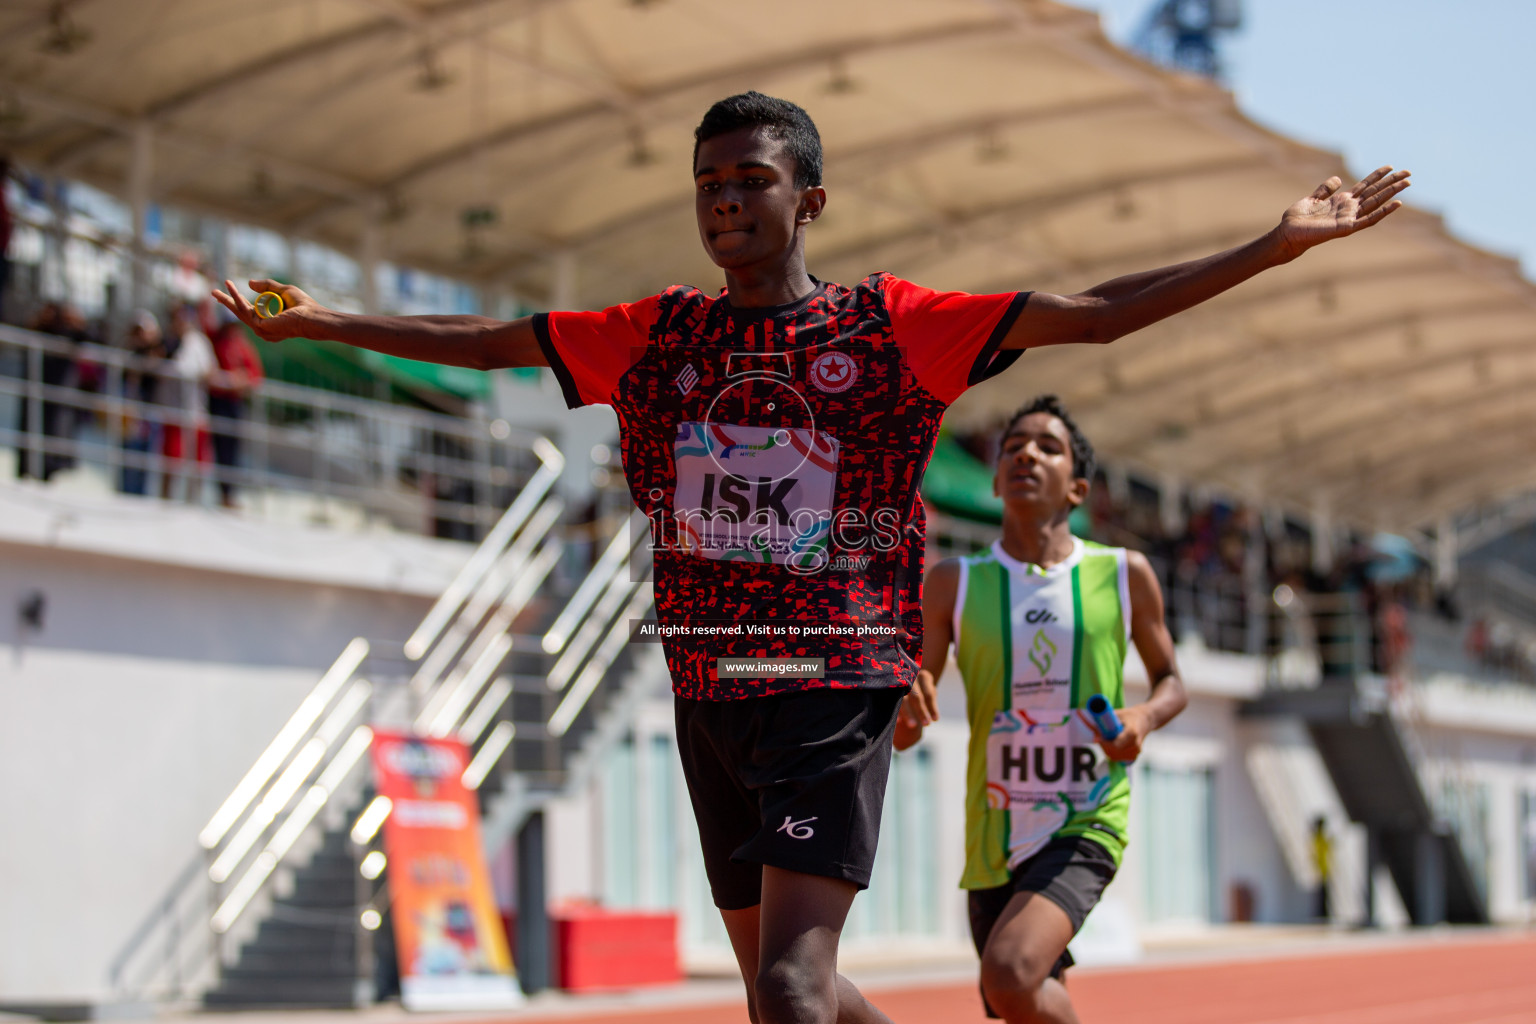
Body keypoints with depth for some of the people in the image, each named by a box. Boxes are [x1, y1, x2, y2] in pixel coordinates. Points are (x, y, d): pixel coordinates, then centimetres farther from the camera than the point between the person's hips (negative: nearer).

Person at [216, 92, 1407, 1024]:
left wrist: (1275, 245, -11)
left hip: (840, 689, -5)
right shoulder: (659, 334, 8)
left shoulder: (890, 324, -2)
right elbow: (486, 341, 15)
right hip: (712, 693, 5)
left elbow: (1094, 314, -5)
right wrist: (321, 319, 11)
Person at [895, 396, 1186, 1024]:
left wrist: (1144, 717, -8)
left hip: (1086, 826, -3)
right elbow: (901, 735, 1)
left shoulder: (1125, 575, 0)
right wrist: (907, 710, -23)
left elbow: (1171, 682, 16)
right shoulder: (955, 583, 2)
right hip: (994, 839, 3)